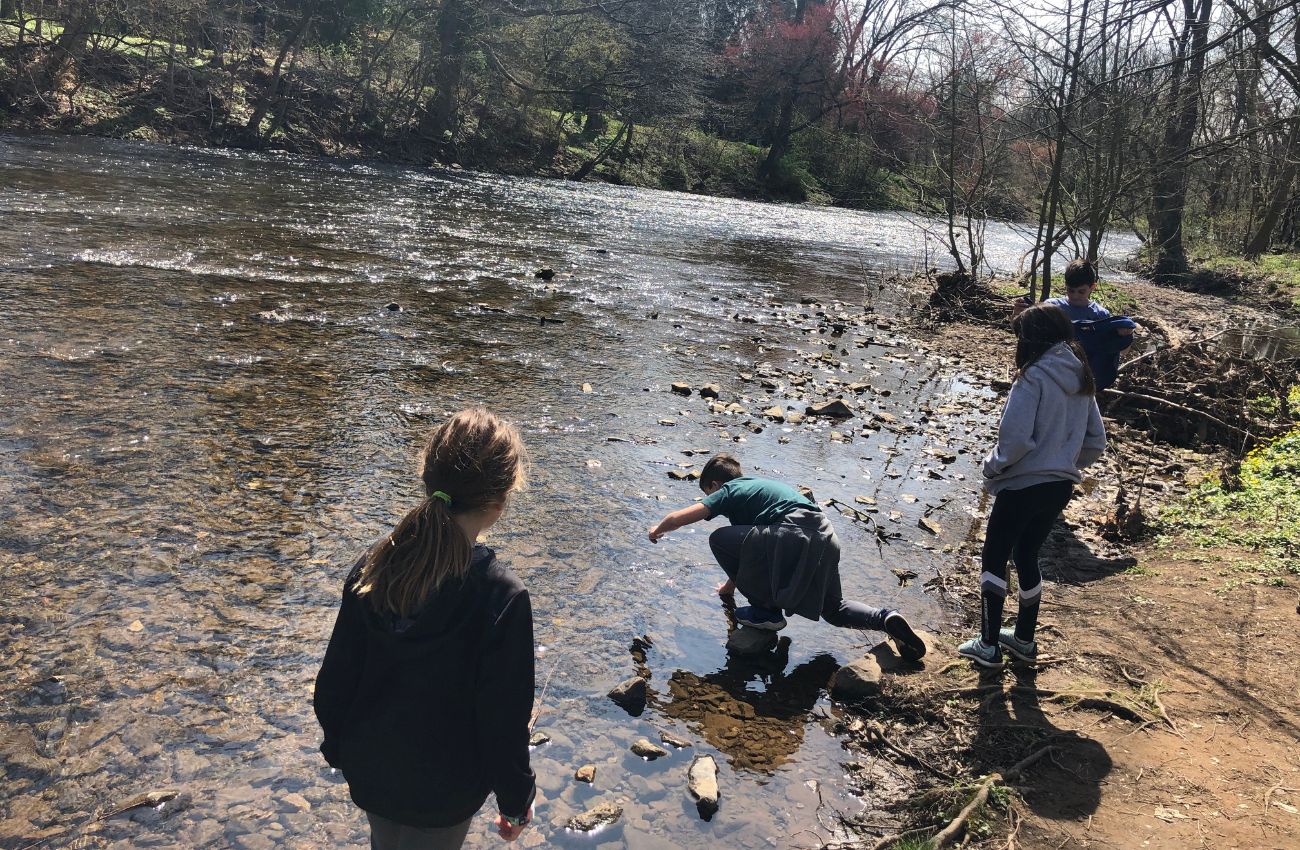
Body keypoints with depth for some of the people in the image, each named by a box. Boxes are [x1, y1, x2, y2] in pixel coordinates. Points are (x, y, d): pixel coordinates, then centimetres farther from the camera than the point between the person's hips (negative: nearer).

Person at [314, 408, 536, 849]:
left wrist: (338, 747, 14)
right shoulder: (501, 597, -29)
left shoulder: (374, 567, -14)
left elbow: (336, 676, -4)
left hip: (370, 768, 4)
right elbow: (503, 718, -21)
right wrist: (517, 798, -5)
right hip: (442, 790, -4)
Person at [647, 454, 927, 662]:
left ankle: (766, 611, 10)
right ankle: (885, 619, 1)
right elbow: (751, 545, 43)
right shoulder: (757, 484, 33)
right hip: (826, 539, 9)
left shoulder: (728, 492, 10)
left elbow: (676, 518, 3)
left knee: (720, 540, 5)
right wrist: (732, 582, 52)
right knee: (834, 610, 28)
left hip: (795, 538, -9)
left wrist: (657, 530, 25)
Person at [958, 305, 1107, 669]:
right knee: (1027, 556, 21)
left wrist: (993, 465, -7)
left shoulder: (1034, 376, -18)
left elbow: (1016, 438, -24)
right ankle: (1024, 639, 31)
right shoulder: (1081, 380, 6)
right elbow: (1096, 441, 10)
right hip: (1060, 487, 7)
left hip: (1023, 485, -7)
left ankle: (989, 645, 11)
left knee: (994, 559, 8)